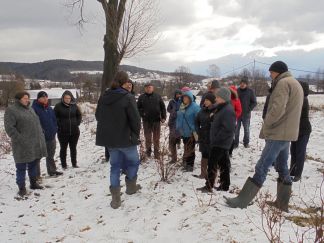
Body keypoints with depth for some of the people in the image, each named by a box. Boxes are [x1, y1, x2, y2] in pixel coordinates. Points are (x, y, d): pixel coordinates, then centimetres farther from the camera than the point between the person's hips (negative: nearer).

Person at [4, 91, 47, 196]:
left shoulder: (29, 109, 16)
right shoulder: (11, 110, -9)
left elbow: (36, 123, 22)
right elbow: (9, 128, -16)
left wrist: (41, 136, 14)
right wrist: (20, 139, -21)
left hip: (35, 143, 7)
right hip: (23, 145, -7)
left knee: (33, 165, 17)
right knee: (21, 167, 1)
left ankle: (33, 183, 30)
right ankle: (21, 187, 11)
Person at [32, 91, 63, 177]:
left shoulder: (49, 108, 11)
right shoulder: (34, 108, -12)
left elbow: (54, 120, 16)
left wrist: (54, 129, 6)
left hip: (51, 136, 7)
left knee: (50, 155, 19)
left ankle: (52, 170, 33)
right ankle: (37, 174, 12)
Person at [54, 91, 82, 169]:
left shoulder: (74, 105, 2)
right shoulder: (58, 106, -8)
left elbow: (79, 115, 14)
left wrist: (77, 123, 3)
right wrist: (59, 125, -10)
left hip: (74, 131, 3)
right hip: (63, 132, -3)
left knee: (73, 148, 14)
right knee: (63, 148, 7)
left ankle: (74, 163, 27)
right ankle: (64, 165, 18)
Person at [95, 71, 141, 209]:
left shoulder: (104, 97, 3)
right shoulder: (128, 98, -17)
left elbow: (98, 116, 12)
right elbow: (135, 119, -17)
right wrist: (136, 134, 0)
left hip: (108, 138, 6)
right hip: (125, 138, -6)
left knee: (115, 165, 13)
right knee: (133, 161, 19)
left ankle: (115, 198, 14)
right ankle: (131, 186, 33)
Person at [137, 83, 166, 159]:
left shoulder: (157, 96, 4)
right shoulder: (141, 97, 1)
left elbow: (163, 107, 6)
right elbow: (138, 108, 6)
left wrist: (163, 117, -1)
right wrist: (142, 114, -9)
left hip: (156, 120, 0)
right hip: (146, 121, 0)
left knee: (156, 138, 7)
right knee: (147, 137, 8)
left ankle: (156, 153, 17)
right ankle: (148, 151, 22)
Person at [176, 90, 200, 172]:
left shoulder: (195, 107, -15)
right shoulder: (181, 106, 8)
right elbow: (178, 118, 17)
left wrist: (195, 131, -22)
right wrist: (178, 129, 15)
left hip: (191, 133, -7)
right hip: (183, 133, 7)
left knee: (189, 150, -1)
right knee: (187, 149, 19)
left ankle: (189, 165, 12)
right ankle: (186, 164, 32)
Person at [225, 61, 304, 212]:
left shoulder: (283, 83, -12)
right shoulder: (296, 84, 21)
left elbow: (277, 109, -24)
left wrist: (266, 126, -10)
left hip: (278, 134, -10)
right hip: (287, 134, 10)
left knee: (262, 168, -11)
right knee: (282, 168, 15)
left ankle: (241, 201, -9)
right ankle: (282, 203, 24)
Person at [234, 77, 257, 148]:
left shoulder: (250, 91, 0)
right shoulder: (237, 90, 2)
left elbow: (254, 102, 3)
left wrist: (249, 109, -9)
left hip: (246, 114, -1)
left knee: (246, 128, 8)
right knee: (236, 128, 1)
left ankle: (246, 142, 21)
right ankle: (235, 143, 10)